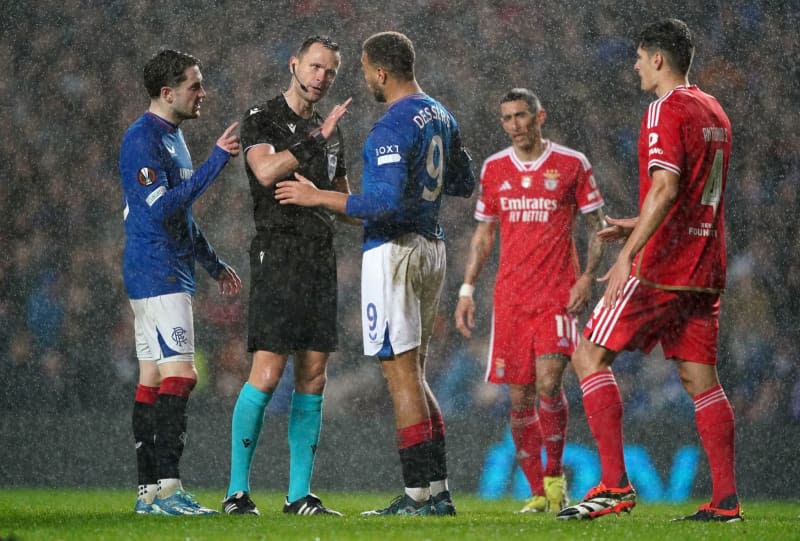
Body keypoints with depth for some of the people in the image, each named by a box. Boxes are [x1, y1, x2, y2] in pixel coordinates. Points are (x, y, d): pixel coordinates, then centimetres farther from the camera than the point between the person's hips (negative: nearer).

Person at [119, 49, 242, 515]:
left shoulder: (173, 137, 18)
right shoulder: (142, 139, -13)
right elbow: (163, 207, -22)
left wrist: (214, 264, 27)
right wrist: (217, 161, -21)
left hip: (171, 274, 10)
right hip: (157, 273, -10)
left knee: (153, 379, 8)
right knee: (179, 375, -15)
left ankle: (149, 491, 9)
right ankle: (166, 489, -19)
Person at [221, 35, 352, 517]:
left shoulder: (330, 131, 18)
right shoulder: (262, 120, -2)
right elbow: (266, 172, -21)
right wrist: (315, 138, -19)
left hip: (322, 258, 7)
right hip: (278, 255, -7)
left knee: (313, 378, 4)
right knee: (267, 374, -14)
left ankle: (300, 494, 6)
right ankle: (238, 490, -8)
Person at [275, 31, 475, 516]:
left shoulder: (393, 126, -17)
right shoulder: (442, 117, 11)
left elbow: (388, 202, -24)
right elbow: (464, 183, 22)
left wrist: (319, 198, -16)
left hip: (395, 251, -9)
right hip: (432, 247, 9)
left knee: (402, 374, -6)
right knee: (414, 375, 15)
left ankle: (419, 495, -6)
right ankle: (439, 491, 13)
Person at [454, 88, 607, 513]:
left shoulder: (571, 164, 1)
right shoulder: (494, 168, 11)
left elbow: (597, 227, 5)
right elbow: (483, 233, 18)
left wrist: (587, 278, -8)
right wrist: (467, 290, 10)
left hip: (558, 294, -3)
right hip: (510, 298, 3)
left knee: (548, 384, -19)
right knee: (519, 399, 1)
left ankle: (555, 474, 0)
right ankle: (539, 492, 10)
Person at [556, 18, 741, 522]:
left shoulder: (666, 109, -10)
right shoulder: (714, 112, 17)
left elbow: (666, 188, -22)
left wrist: (630, 254, -24)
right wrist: (637, 226, 28)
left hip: (661, 267, -8)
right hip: (705, 270, 8)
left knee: (590, 355, -2)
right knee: (700, 377, 8)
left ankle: (615, 484, -11)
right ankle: (726, 500, 1)